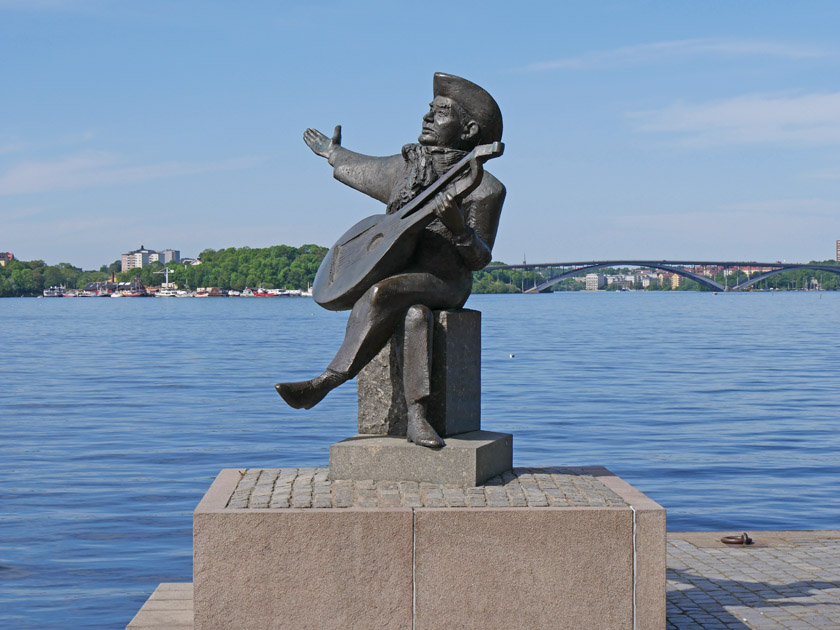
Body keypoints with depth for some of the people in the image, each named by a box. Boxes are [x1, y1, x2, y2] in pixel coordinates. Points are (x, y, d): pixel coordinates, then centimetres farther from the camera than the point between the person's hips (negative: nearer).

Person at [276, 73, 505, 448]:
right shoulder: (404, 167, 13)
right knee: (415, 314, -33)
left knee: (382, 292, -35)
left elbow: (479, 259, -5)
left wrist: (456, 224, -25)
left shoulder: (483, 188, -3)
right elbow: (358, 170, 35)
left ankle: (327, 382, -31)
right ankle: (415, 417, -39)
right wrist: (332, 154, 54)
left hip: (445, 281, -4)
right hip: (393, 276, 4)